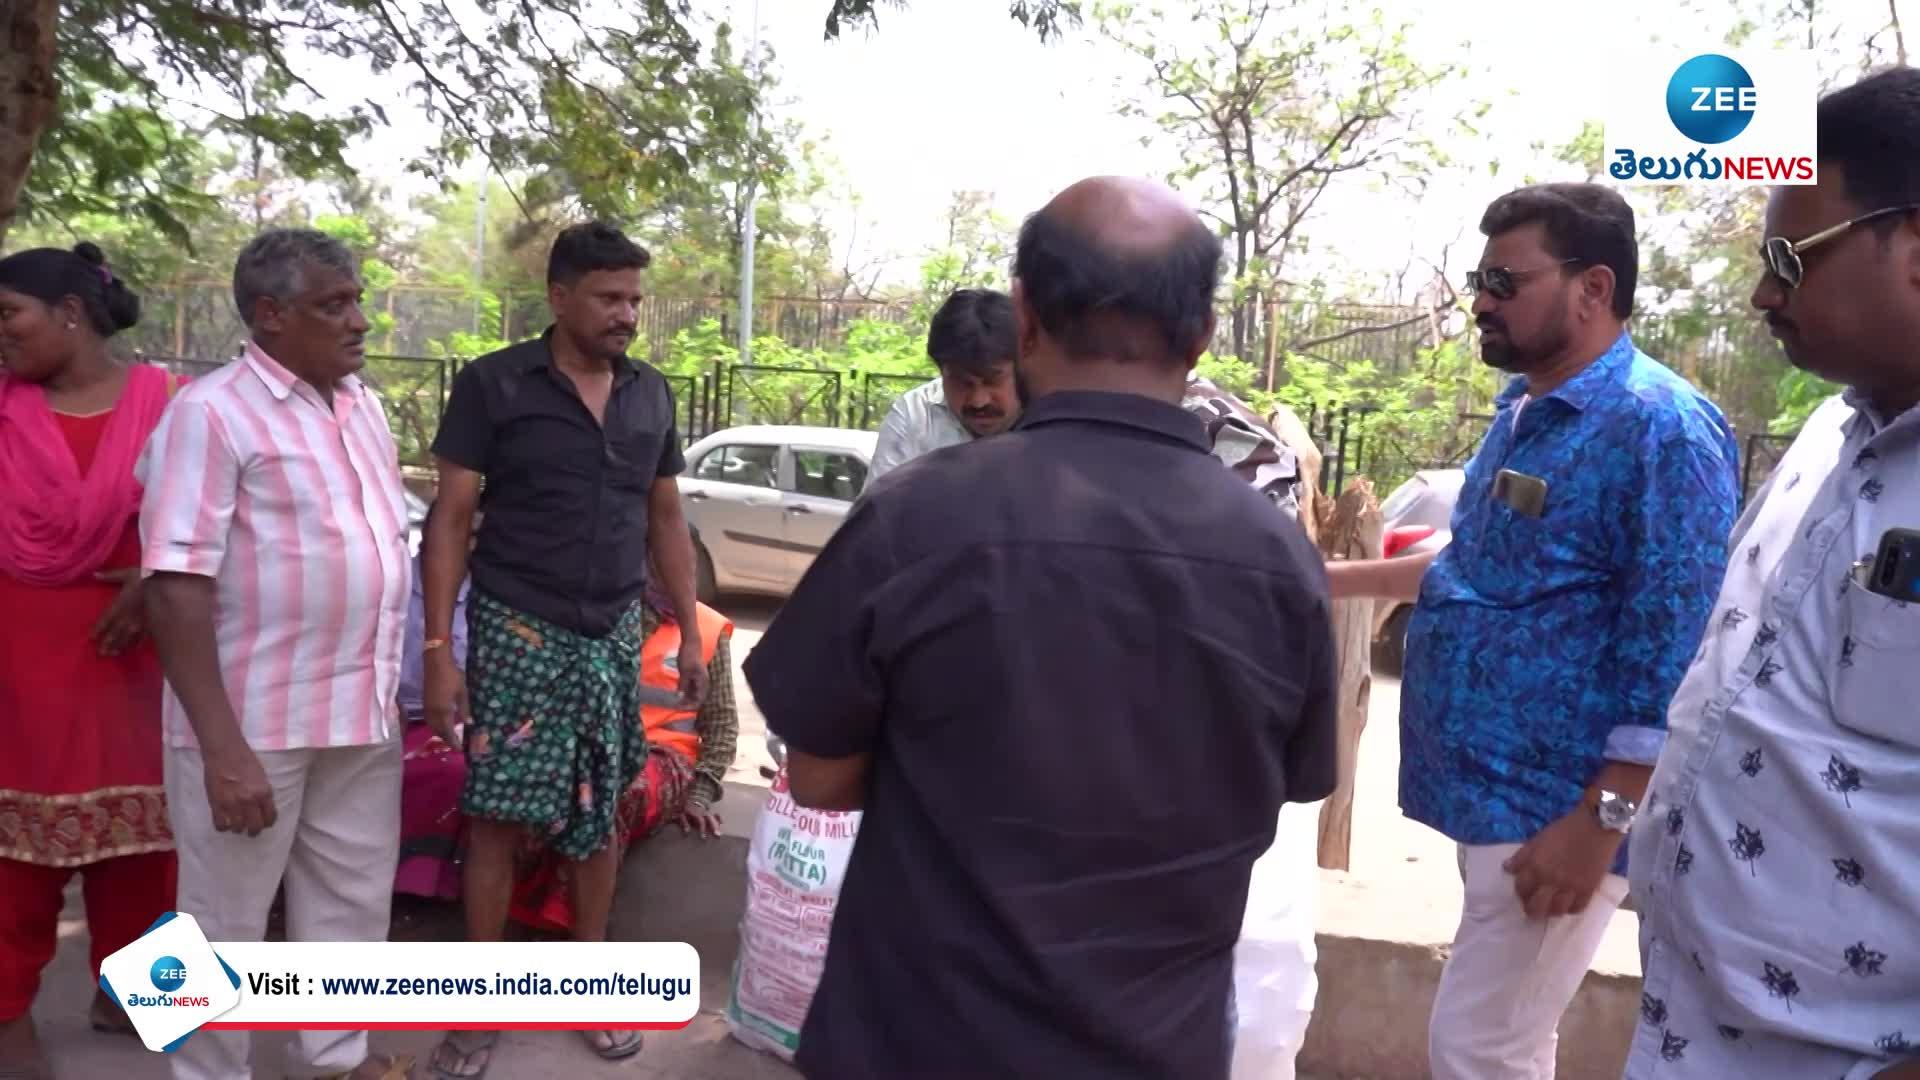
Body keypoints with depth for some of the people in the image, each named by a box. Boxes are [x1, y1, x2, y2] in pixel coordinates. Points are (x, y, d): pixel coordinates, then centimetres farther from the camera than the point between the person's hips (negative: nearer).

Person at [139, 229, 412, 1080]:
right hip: (256, 720, -7)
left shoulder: (363, 405, 8)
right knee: (226, 924, 10)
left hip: (362, 713, 7)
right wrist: (223, 748, -22)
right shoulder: (212, 411, -13)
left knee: (352, 906, 19)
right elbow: (177, 586, -18)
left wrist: (390, 684, 14)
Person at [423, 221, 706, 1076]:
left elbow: (666, 521, 12)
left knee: (599, 814, 11)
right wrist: (438, 647, -13)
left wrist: (689, 634, 8)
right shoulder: (493, 384, -6)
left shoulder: (651, 394, 6)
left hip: (615, 634, 4)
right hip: (517, 630, -3)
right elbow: (450, 520, -7)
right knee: (496, 817, 1)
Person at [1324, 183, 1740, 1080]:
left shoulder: (1660, 427, -17)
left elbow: (1673, 654, -21)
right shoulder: (1521, 409, 11)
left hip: (1554, 806, -9)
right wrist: (1337, 577, 21)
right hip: (1488, 787, 9)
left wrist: (1599, 823, -22)